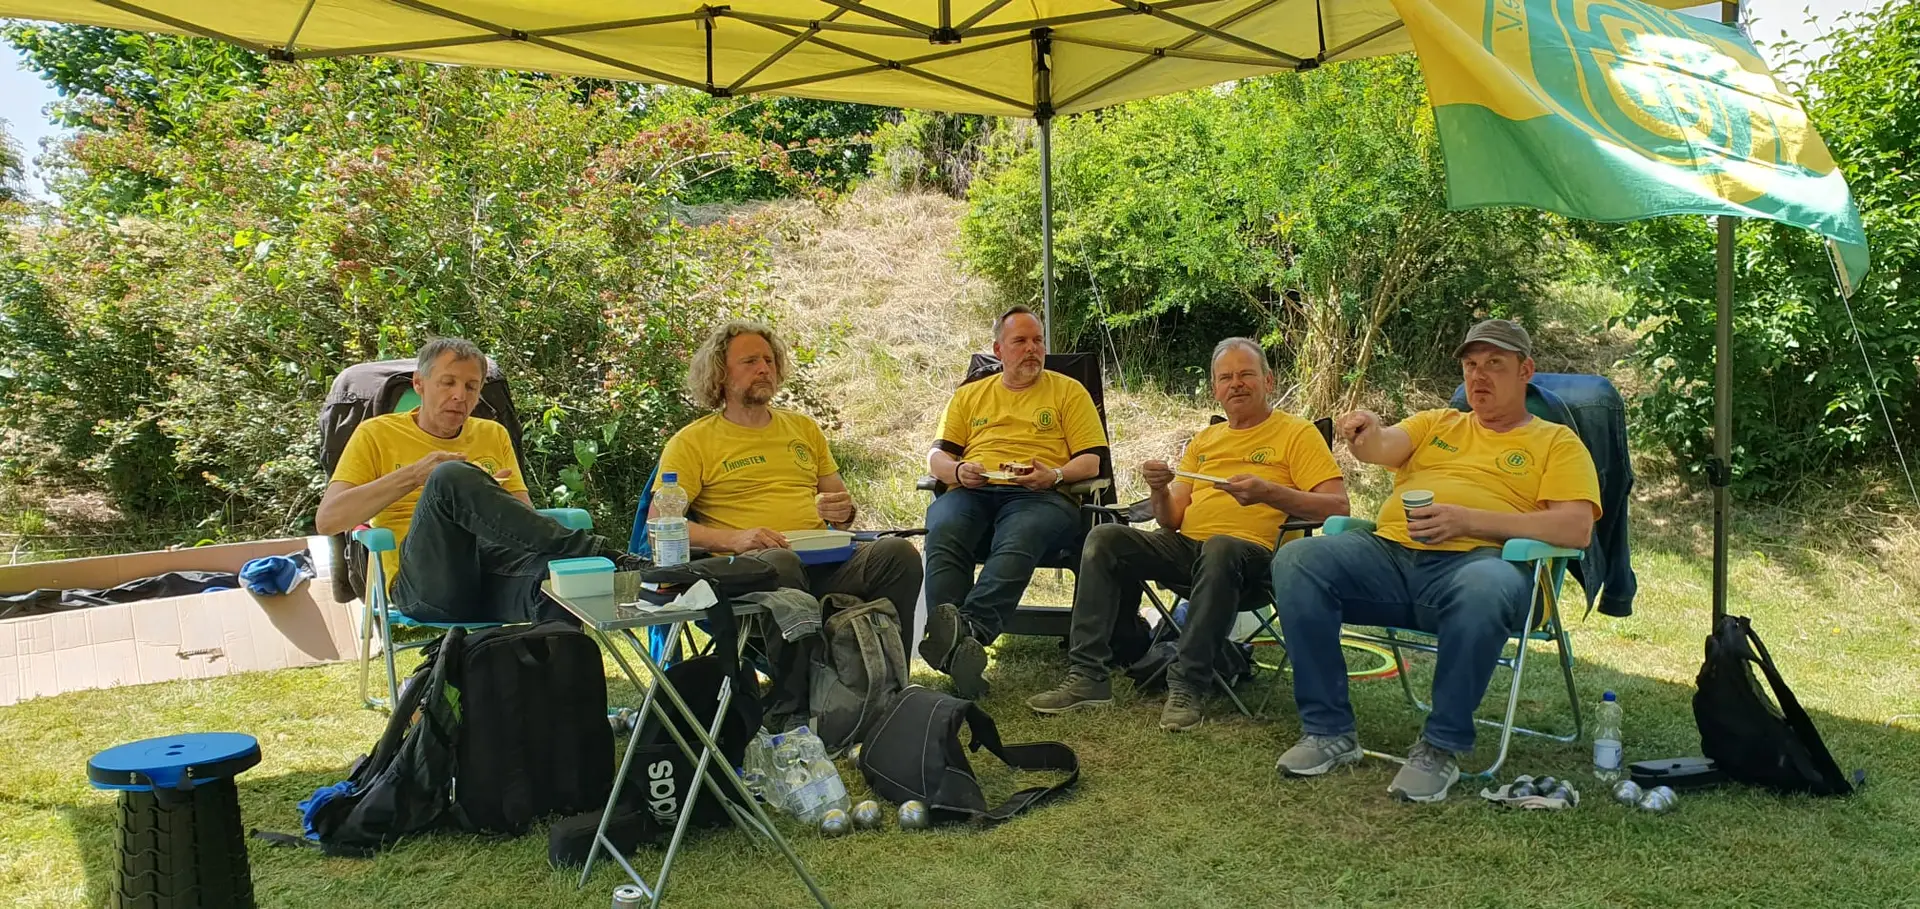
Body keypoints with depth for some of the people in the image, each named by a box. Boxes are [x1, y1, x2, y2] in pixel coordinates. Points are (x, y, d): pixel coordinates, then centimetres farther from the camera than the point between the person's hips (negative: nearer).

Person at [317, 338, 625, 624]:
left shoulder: (494, 434, 26)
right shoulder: (377, 434, 17)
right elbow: (326, 520, 5)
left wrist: (487, 498, -5)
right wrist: (414, 475, -7)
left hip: (497, 566, 2)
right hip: (425, 581, -2)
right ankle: (590, 550, -36)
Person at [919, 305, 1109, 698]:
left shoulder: (1068, 391, 21)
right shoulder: (969, 395, 29)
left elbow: (1091, 461, 12)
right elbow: (936, 456, 22)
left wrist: (1054, 475, -10)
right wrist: (958, 470, -3)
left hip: (1039, 496, -2)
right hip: (972, 492, 2)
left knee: (1019, 538, -39)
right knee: (944, 532, -35)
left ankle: (969, 632, -59)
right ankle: (954, 646, -50)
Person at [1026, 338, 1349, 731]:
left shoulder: (1297, 433, 6)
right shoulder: (1204, 441, 22)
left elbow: (1338, 507, -8)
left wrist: (1269, 493, -21)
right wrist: (1159, 491, -6)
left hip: (1254, 553, -5)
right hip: (1185, 547, 6)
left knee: (1221, 548, -39)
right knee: (1104, 538, -15)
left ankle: (1187, 686, -31)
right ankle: (1087, 676, -18)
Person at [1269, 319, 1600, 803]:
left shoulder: (1557, 442, 16)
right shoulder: (1435, 424, 28)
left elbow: (1576, 527, -1)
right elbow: (1383, 447, 6)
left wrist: (1466, 519, -12)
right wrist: (1366, 432, -22)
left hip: (1474, 560, -4)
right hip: (1389, 553, 4)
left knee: (1486, 587, -40)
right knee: (1296, 560, -22)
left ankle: (1441, 748, -23)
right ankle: (1329, 731, -15)